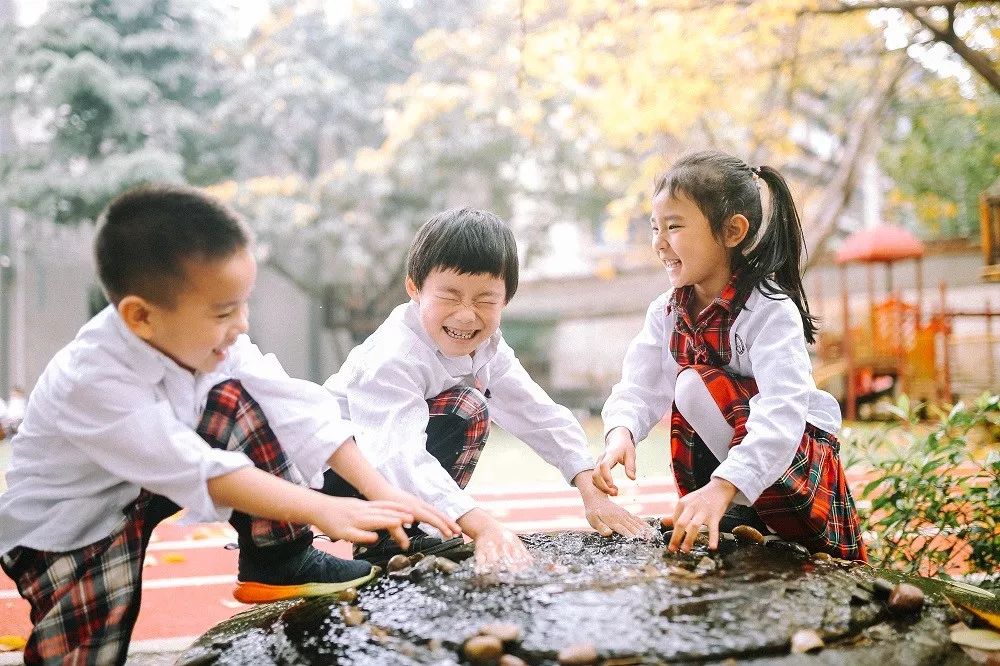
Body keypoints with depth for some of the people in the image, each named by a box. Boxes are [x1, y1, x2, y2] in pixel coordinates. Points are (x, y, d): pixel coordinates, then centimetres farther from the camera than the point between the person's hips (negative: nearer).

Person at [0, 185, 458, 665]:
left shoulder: (205, 340, -18)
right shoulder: (90, 382, -36)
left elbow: (294, 407, -20)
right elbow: (199, 470, -38)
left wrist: (381, 492, -27)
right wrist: (321, 509, -41)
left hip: (155, 487, 6)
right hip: (61, 527, -5)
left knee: (234, 400, -17)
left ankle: (277, 560, -8)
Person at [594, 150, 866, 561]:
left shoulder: (771, 312, -25)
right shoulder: (667, 312, -4)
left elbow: (781, 416, -38)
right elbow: (640, 387, -13)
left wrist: (722, 487, -51)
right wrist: (621, 432, -37)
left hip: (799, 449, -8)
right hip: (727, 451, 8)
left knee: (694, 384, -26)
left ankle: (739, 507, -12)